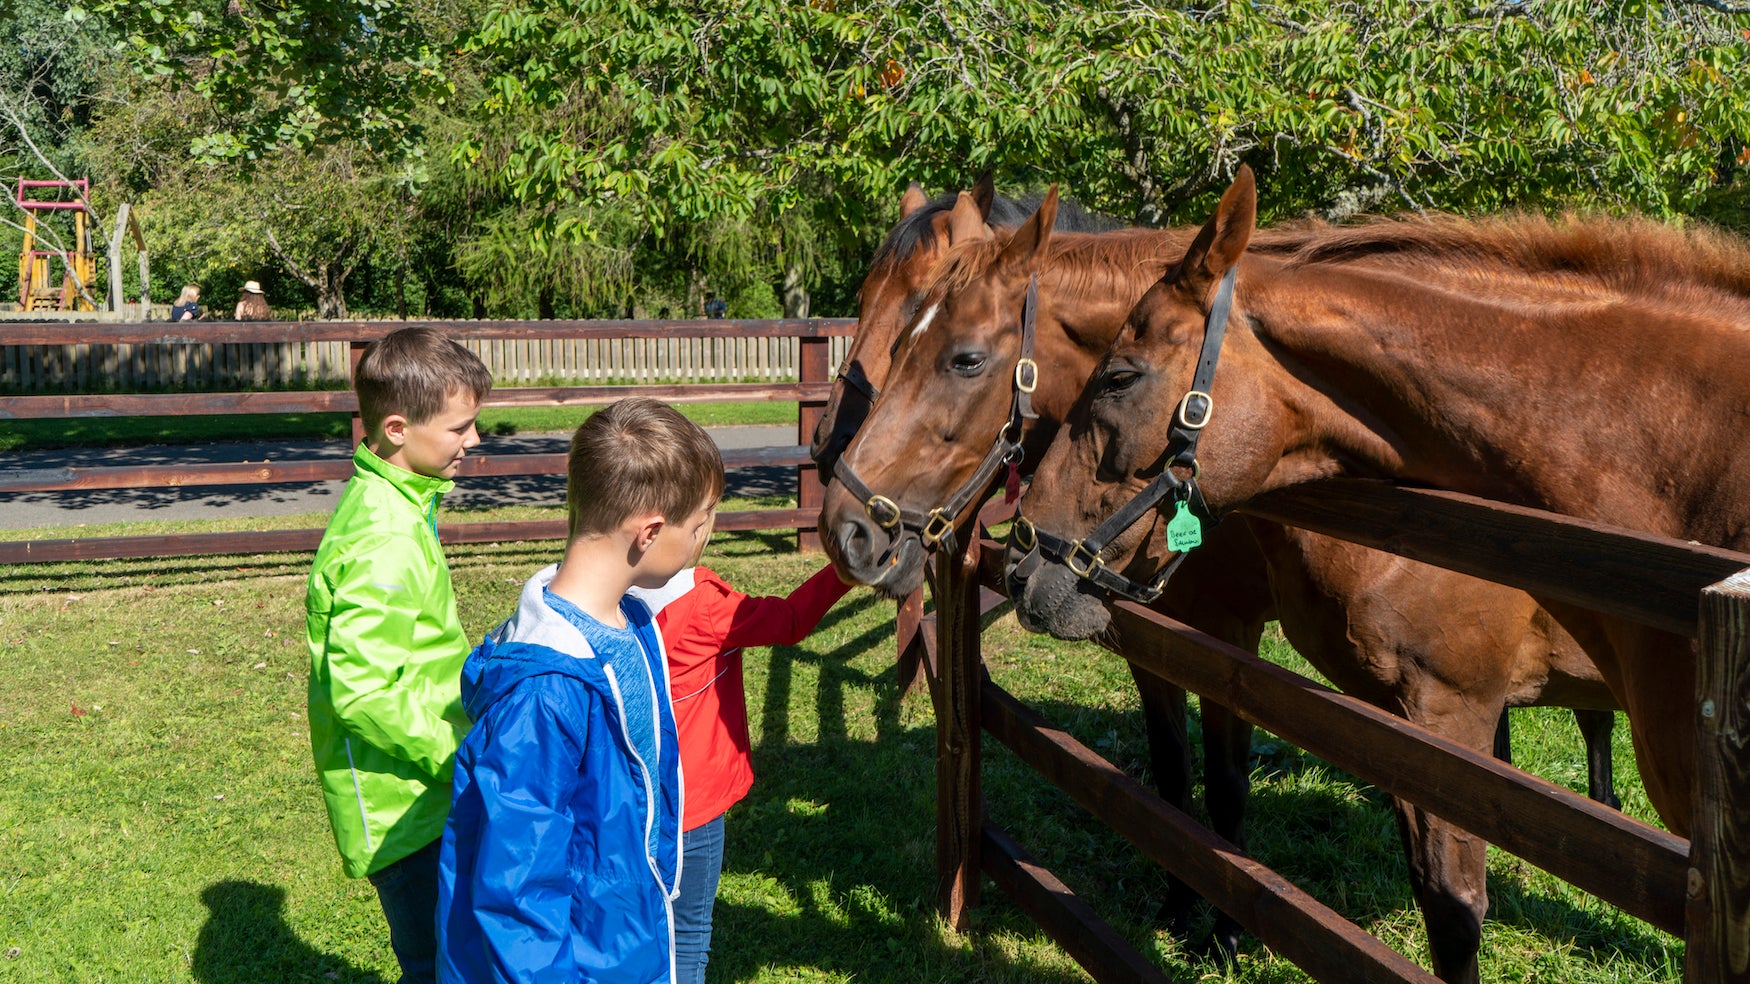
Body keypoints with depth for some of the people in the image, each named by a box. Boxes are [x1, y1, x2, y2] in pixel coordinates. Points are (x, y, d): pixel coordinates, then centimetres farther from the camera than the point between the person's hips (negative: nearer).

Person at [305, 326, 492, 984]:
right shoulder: (383, 542, -25)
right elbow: (361, 692, -29)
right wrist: (460, 754, -22)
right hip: (399, 808, -10)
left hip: (423, 788, 10)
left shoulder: (392, 505, 7)